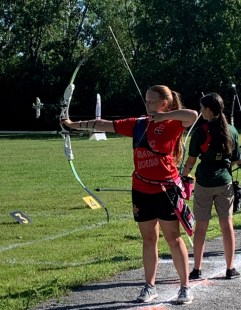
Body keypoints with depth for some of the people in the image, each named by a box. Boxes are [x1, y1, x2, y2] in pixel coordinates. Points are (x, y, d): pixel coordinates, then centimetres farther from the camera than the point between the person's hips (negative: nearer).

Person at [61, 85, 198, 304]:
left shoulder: (172, 124, -7)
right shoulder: (138, 124, 9)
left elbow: (193, 116, -27)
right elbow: (105, 125, 11)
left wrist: (164, 116, -23)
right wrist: (74, 124, 11)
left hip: (165, 188, -5)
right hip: (141, 189, 5)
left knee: (173, 237, -1)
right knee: (148, 238, 10)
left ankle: (185, 287, 6)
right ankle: (150, 287, 17)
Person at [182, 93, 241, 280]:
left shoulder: (200, 132, -9)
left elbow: (191, 161, -7)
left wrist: (183, 177, 6)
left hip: (204, 183, -2)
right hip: (225, 182, 2)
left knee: (201, 226, 5)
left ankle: (197, 270, 11)